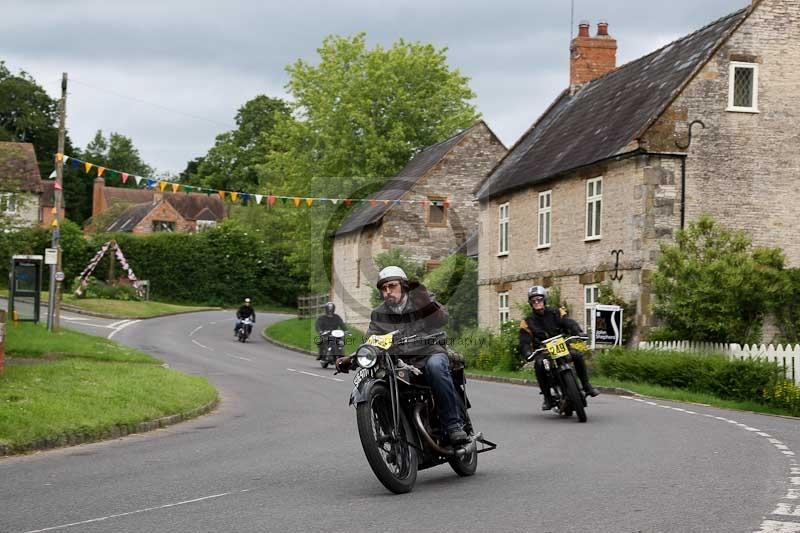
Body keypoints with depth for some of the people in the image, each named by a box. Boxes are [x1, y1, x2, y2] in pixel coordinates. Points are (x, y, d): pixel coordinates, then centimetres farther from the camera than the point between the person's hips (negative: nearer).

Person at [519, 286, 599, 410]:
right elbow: (524, 342, -7)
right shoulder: (528, 322, 1)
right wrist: (527, 353, -30)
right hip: (542, 352, -1)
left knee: (578, 355, -25)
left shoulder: (556, 313, 4)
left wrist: (579, 333, -33)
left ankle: (586, 386, -8)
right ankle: (548, 398, -23)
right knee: (539, 365, -33)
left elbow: (570, 323, -11)